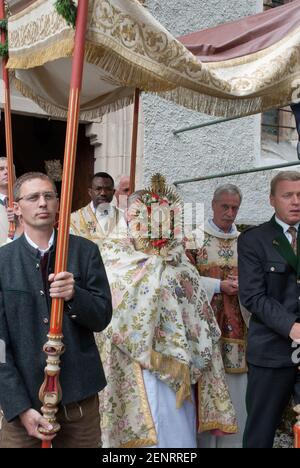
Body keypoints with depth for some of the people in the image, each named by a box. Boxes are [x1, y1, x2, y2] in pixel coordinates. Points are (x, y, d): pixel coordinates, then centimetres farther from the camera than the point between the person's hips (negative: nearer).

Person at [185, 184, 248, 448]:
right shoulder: (194, 239, 0)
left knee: (235, 387, 3)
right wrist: (219, 285, -14)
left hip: (237, 326, 3)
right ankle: (204, 441, 10)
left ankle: (232, 441, 14)